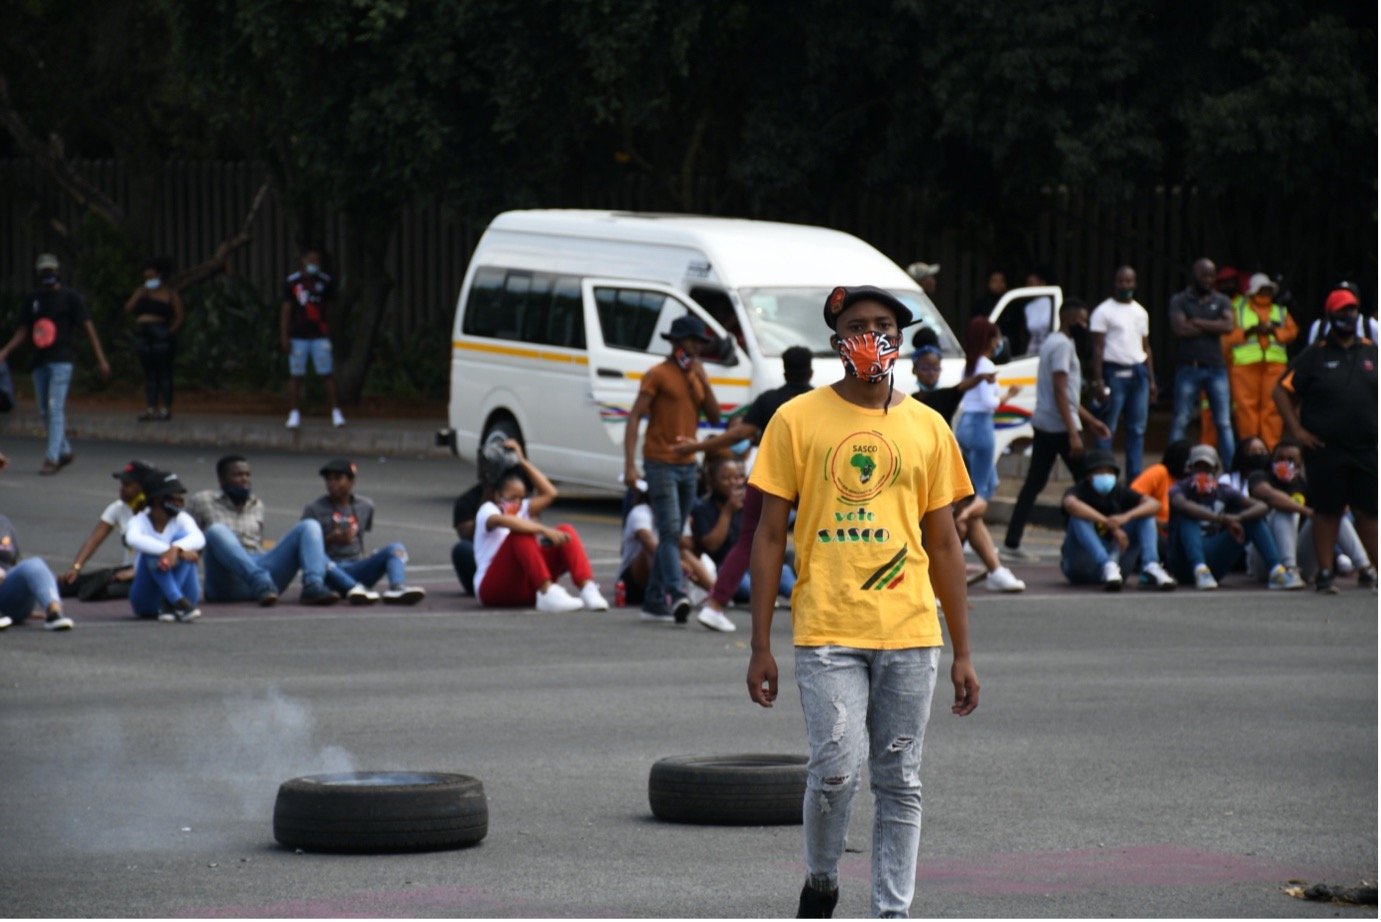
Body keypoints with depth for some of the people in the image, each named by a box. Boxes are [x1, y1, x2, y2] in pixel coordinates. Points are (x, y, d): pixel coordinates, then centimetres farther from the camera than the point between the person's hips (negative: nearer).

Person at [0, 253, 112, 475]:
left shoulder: (70, 298, -2)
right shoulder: (33, 300, 14)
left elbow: (88, 327, -5)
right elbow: (23, 331, 18)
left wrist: (101, 359, -11)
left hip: (61, 360, -6)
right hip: (40, 361, 6)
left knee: (55, 409, -13)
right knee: (44, 412, 9)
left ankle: (52, 458, -15)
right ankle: (64, 451, 23)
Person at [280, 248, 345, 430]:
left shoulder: (326, 282, 4)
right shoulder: (293, 282, 0)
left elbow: (330, 305, 17)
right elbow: (286, 310, 1)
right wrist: (284, 336, -4)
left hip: (320, 335, 0)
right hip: (298, 336, 0)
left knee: (327, 374, -4)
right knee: (295, 375, 2)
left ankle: (336, 413, 0)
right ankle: (295, 413, 9)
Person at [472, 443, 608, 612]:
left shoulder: (522, 510, 22)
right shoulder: (488, 510, -1)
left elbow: (549, 493, 11)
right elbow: (504, 521, -25)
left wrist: (522, 462, 8)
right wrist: (544, 530, -36)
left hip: (525, 589, 6)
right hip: (493, 589, -6)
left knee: (566, 531, -11)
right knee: (521, 534, -31)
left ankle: (588, 589, -34)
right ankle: (548, 592, -48)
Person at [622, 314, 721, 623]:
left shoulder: (696, 375, 15)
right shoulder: (658, 375, -6)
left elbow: (714, 416, 9)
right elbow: (634, 418, -10)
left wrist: (703, 381, -3)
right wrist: (629, 465, -18)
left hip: (688, 466, 7)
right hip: (661, 465, -7)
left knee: (673, 536, 9)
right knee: (670, 532, -17)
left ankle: (655, 602, 13)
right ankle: (677, 596, -29)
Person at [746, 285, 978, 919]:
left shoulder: (927, 429, 10)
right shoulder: (797, 421, 3)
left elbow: (944, 545, 14)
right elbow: (770, 535, 4)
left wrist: (962, 652, 10)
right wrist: (760, 647, -1)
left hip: (909, 633, 3)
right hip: (826, 630, -3)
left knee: (900, 783, 3)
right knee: (836, 766, -14)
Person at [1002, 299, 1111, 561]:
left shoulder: (1052, 342, 19)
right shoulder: (1063, 345, -12)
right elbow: (1060, 392, -20)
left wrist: (1089, 420, 28)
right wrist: (1073, 433, -23)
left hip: (1042, 424, 9)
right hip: (1059, 427, -9)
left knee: (1034, 483, 6)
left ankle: (1012, 543, 2)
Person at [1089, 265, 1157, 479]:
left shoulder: (1140, 312, 17)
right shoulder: (1104, 311, -2)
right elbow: (1097, 348, -8)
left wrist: (1151, 380, 14)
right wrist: (1098, 381, -16)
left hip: (1138, 373, 6)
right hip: (1115, 372, -6)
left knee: (1138, 429, 6)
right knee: (1107, 429, -6)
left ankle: (1135, 477, 9)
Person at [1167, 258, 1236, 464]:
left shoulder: (1221, 301, 11)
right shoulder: (1180, 301, 4)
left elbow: (1228, 326, -6)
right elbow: (1179, 329, -12)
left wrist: (1198, 323, -8)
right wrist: (1213, 327, -5)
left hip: (1216, 368, 2)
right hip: (1188, 367, -2)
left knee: (1224, 422, 0)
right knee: (1180, 422, -1)